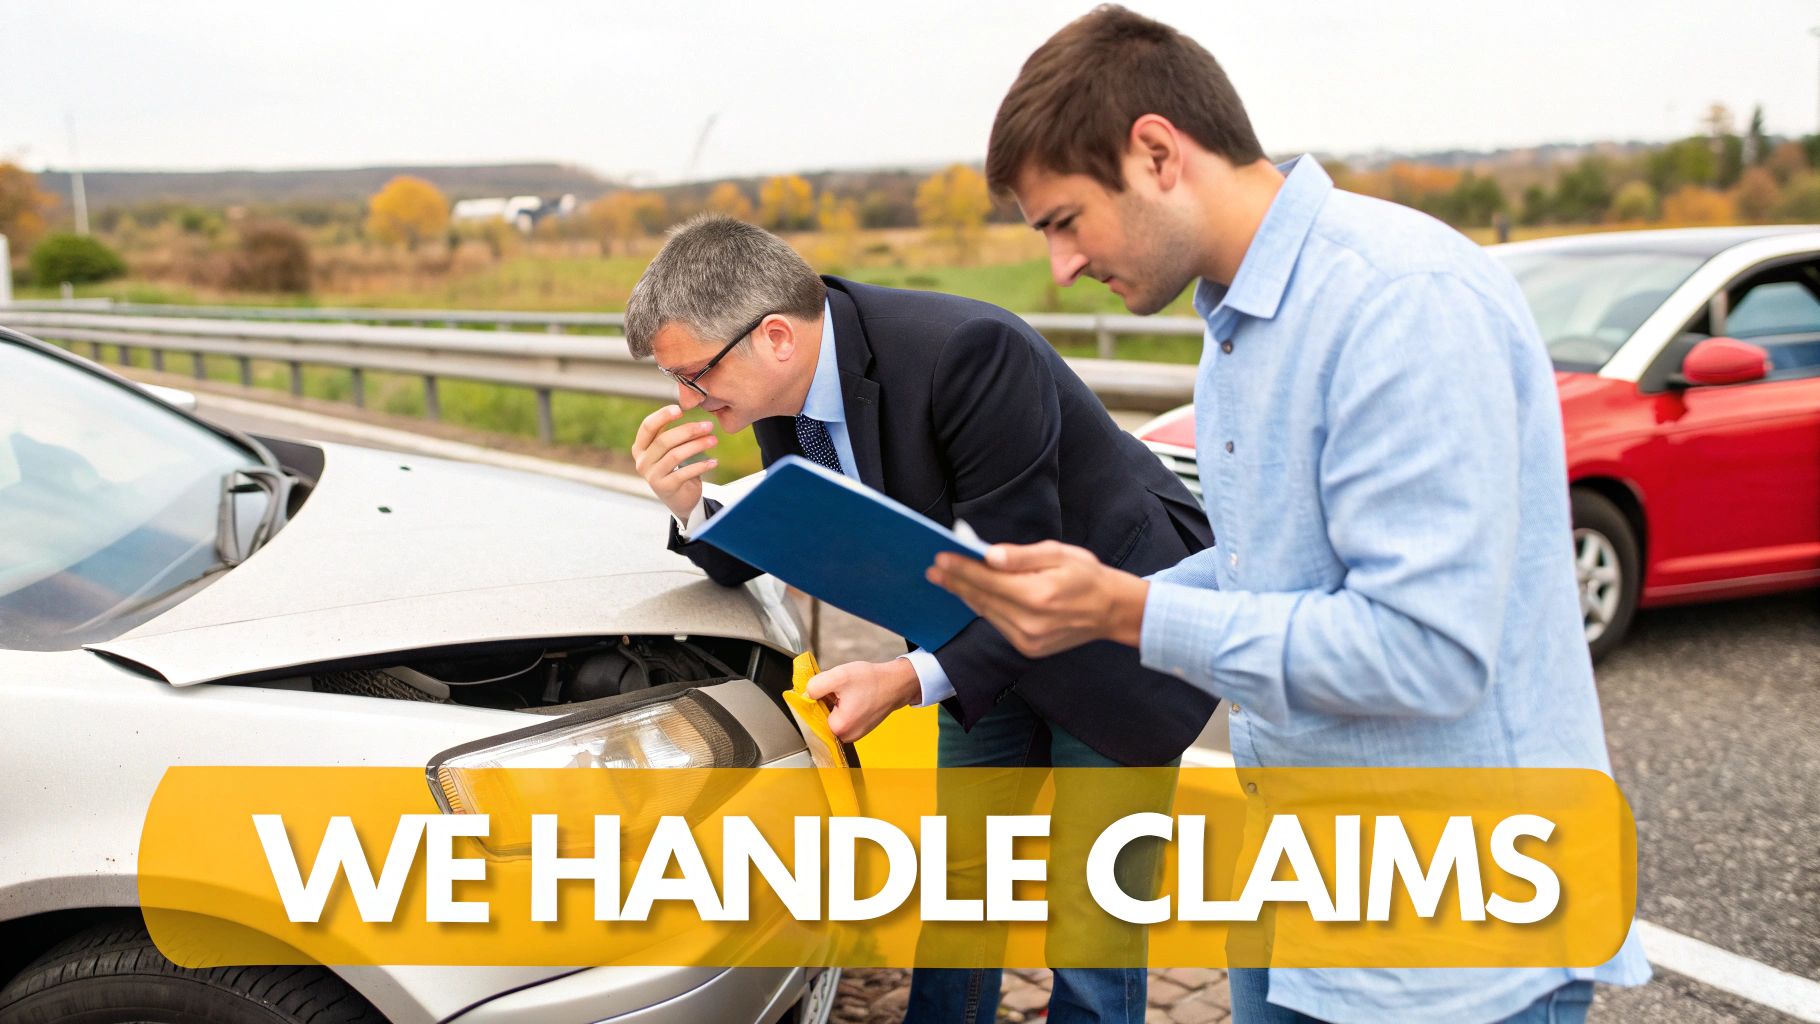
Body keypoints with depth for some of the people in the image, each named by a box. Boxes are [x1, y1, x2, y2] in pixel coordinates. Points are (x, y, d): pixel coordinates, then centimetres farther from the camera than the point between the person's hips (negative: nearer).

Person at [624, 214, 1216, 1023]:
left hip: (1114, 632, -7)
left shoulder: (967, 352, -33)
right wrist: (687, 506, -18)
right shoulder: (788, 392, -9)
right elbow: (762, 555, 1)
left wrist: (910, 681, -39)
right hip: (989, 635, 7)